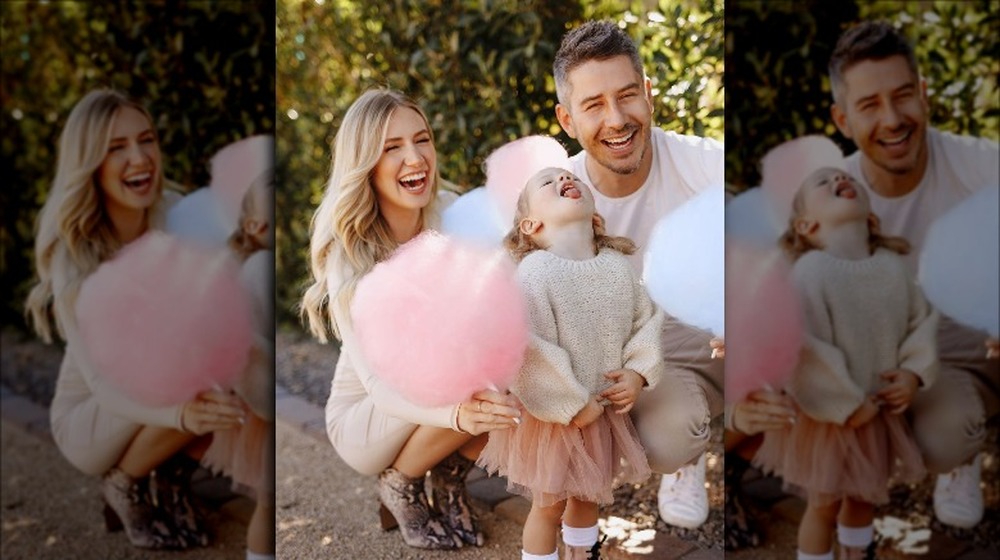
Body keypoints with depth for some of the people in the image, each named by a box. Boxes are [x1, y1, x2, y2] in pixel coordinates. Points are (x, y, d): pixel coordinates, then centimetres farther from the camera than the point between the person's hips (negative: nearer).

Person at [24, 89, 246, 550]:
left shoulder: (177, 214, -16)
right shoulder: (73, 254, -27)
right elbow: (103, 384, -34)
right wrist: (181, 413, -55)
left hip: (152, 391, 4)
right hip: (90, 418, -4)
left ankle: (172, 479, 0)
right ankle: (123, 485, -3)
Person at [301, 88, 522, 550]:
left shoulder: (453, 215, -15)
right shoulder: (349, 256, -26)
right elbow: (379, 385, -32)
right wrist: (456, 413, -52)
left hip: (429, 385, 4)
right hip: (364, 416, -4)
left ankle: (449, 479, 1)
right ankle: (399, 487, -2)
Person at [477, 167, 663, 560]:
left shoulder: (618, 266, -4)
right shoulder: (533, 272, -25)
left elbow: (647, 321, 6)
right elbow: (526, 351, -28)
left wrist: (639, 373, -10)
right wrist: (572, 405, -22)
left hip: (605, 410, 6)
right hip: (554, 416, -6)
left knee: (589, 495, 27)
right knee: (549, 504, 12)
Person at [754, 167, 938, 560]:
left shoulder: (893, 266, -5)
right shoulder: (809, 271, -25)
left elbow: (923, 321, 5)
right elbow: (803, 350, -27)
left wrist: (914, 373, -10)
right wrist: (847, 405, -22)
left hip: (880, 412, 6)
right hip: (830, 416, -6)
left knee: (865, 495, 27)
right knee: (824, 503, 9)